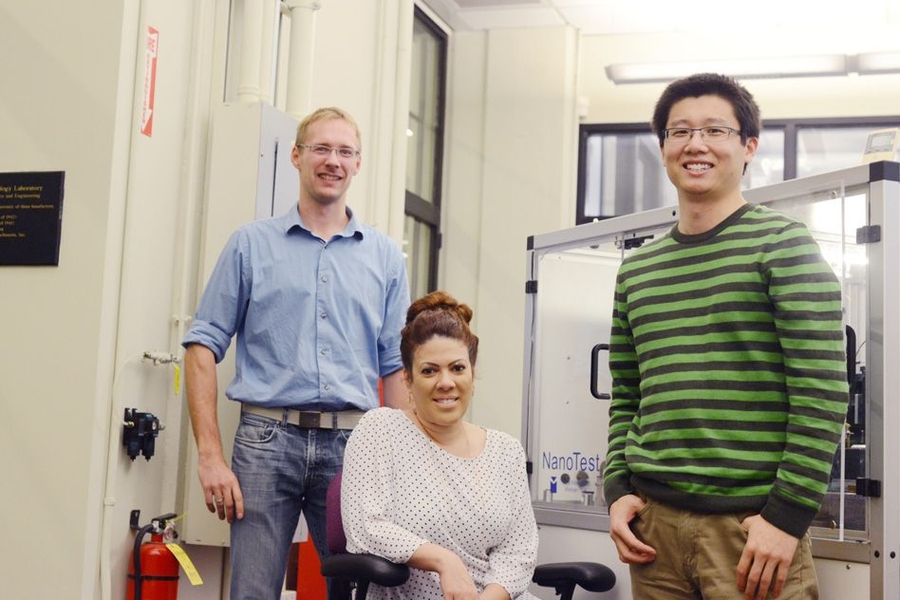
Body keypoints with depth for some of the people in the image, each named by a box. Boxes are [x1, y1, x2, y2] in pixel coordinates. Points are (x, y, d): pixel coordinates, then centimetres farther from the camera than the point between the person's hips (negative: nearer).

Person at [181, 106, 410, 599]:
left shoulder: (385, 255, 13)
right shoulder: (252, 243, 8)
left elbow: (397, 366, 10)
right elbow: (203, 345, 3)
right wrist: (210, 454, -6)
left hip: (353, 445, 2)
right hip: (268, 437, -1)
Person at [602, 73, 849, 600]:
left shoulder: (782, 243, -3)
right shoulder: (635, 271, 12)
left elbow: (822, 391, -9)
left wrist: (788, 515, -13)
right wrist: (618, 490, 5)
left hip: (753, 525, -4)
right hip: (653, 520, 5)